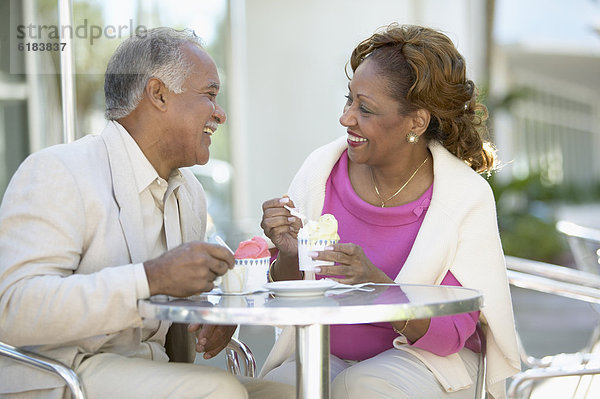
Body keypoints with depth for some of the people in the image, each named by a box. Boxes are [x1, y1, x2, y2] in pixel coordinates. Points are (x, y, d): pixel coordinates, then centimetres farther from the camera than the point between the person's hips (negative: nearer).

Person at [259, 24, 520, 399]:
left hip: (428, 363, -2)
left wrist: (377, 285, -33)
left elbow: (451, 335, -17)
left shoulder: (467, 198, -15)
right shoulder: (322, 170, -6)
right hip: (328, 356, 2)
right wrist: (289, 256, -20)